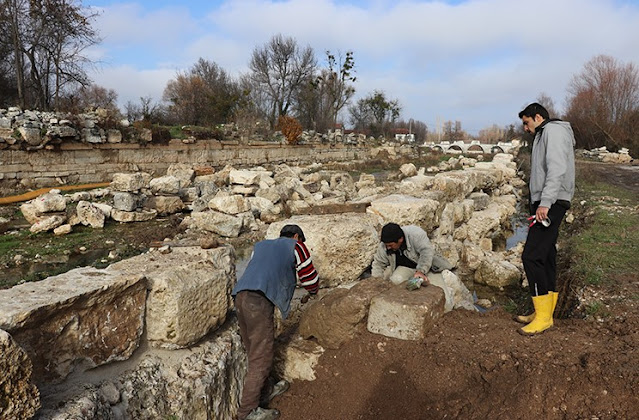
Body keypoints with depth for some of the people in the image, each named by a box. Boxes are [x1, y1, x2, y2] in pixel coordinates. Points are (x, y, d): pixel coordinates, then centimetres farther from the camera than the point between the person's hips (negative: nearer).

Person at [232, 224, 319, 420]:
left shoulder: (261, 245, 31)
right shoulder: (296, 246, 14)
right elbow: (310, 278, 17)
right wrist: (313, 290, 40)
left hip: (240, 296, 8)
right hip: (260, 300, -7)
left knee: (254, 352, 19)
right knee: (261, 357, 1)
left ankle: (265, 391, 35)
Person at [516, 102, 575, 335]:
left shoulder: (554, 130, -6)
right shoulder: (543, 135, 25)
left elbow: (557, 169, -19)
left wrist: (545, 202, -26)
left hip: (551, 204, -10)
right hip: (544, 204, 10)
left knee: (532, 255, -14)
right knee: (545, 257, 10)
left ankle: (543, 315, -8)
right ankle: (544, 312, 17)